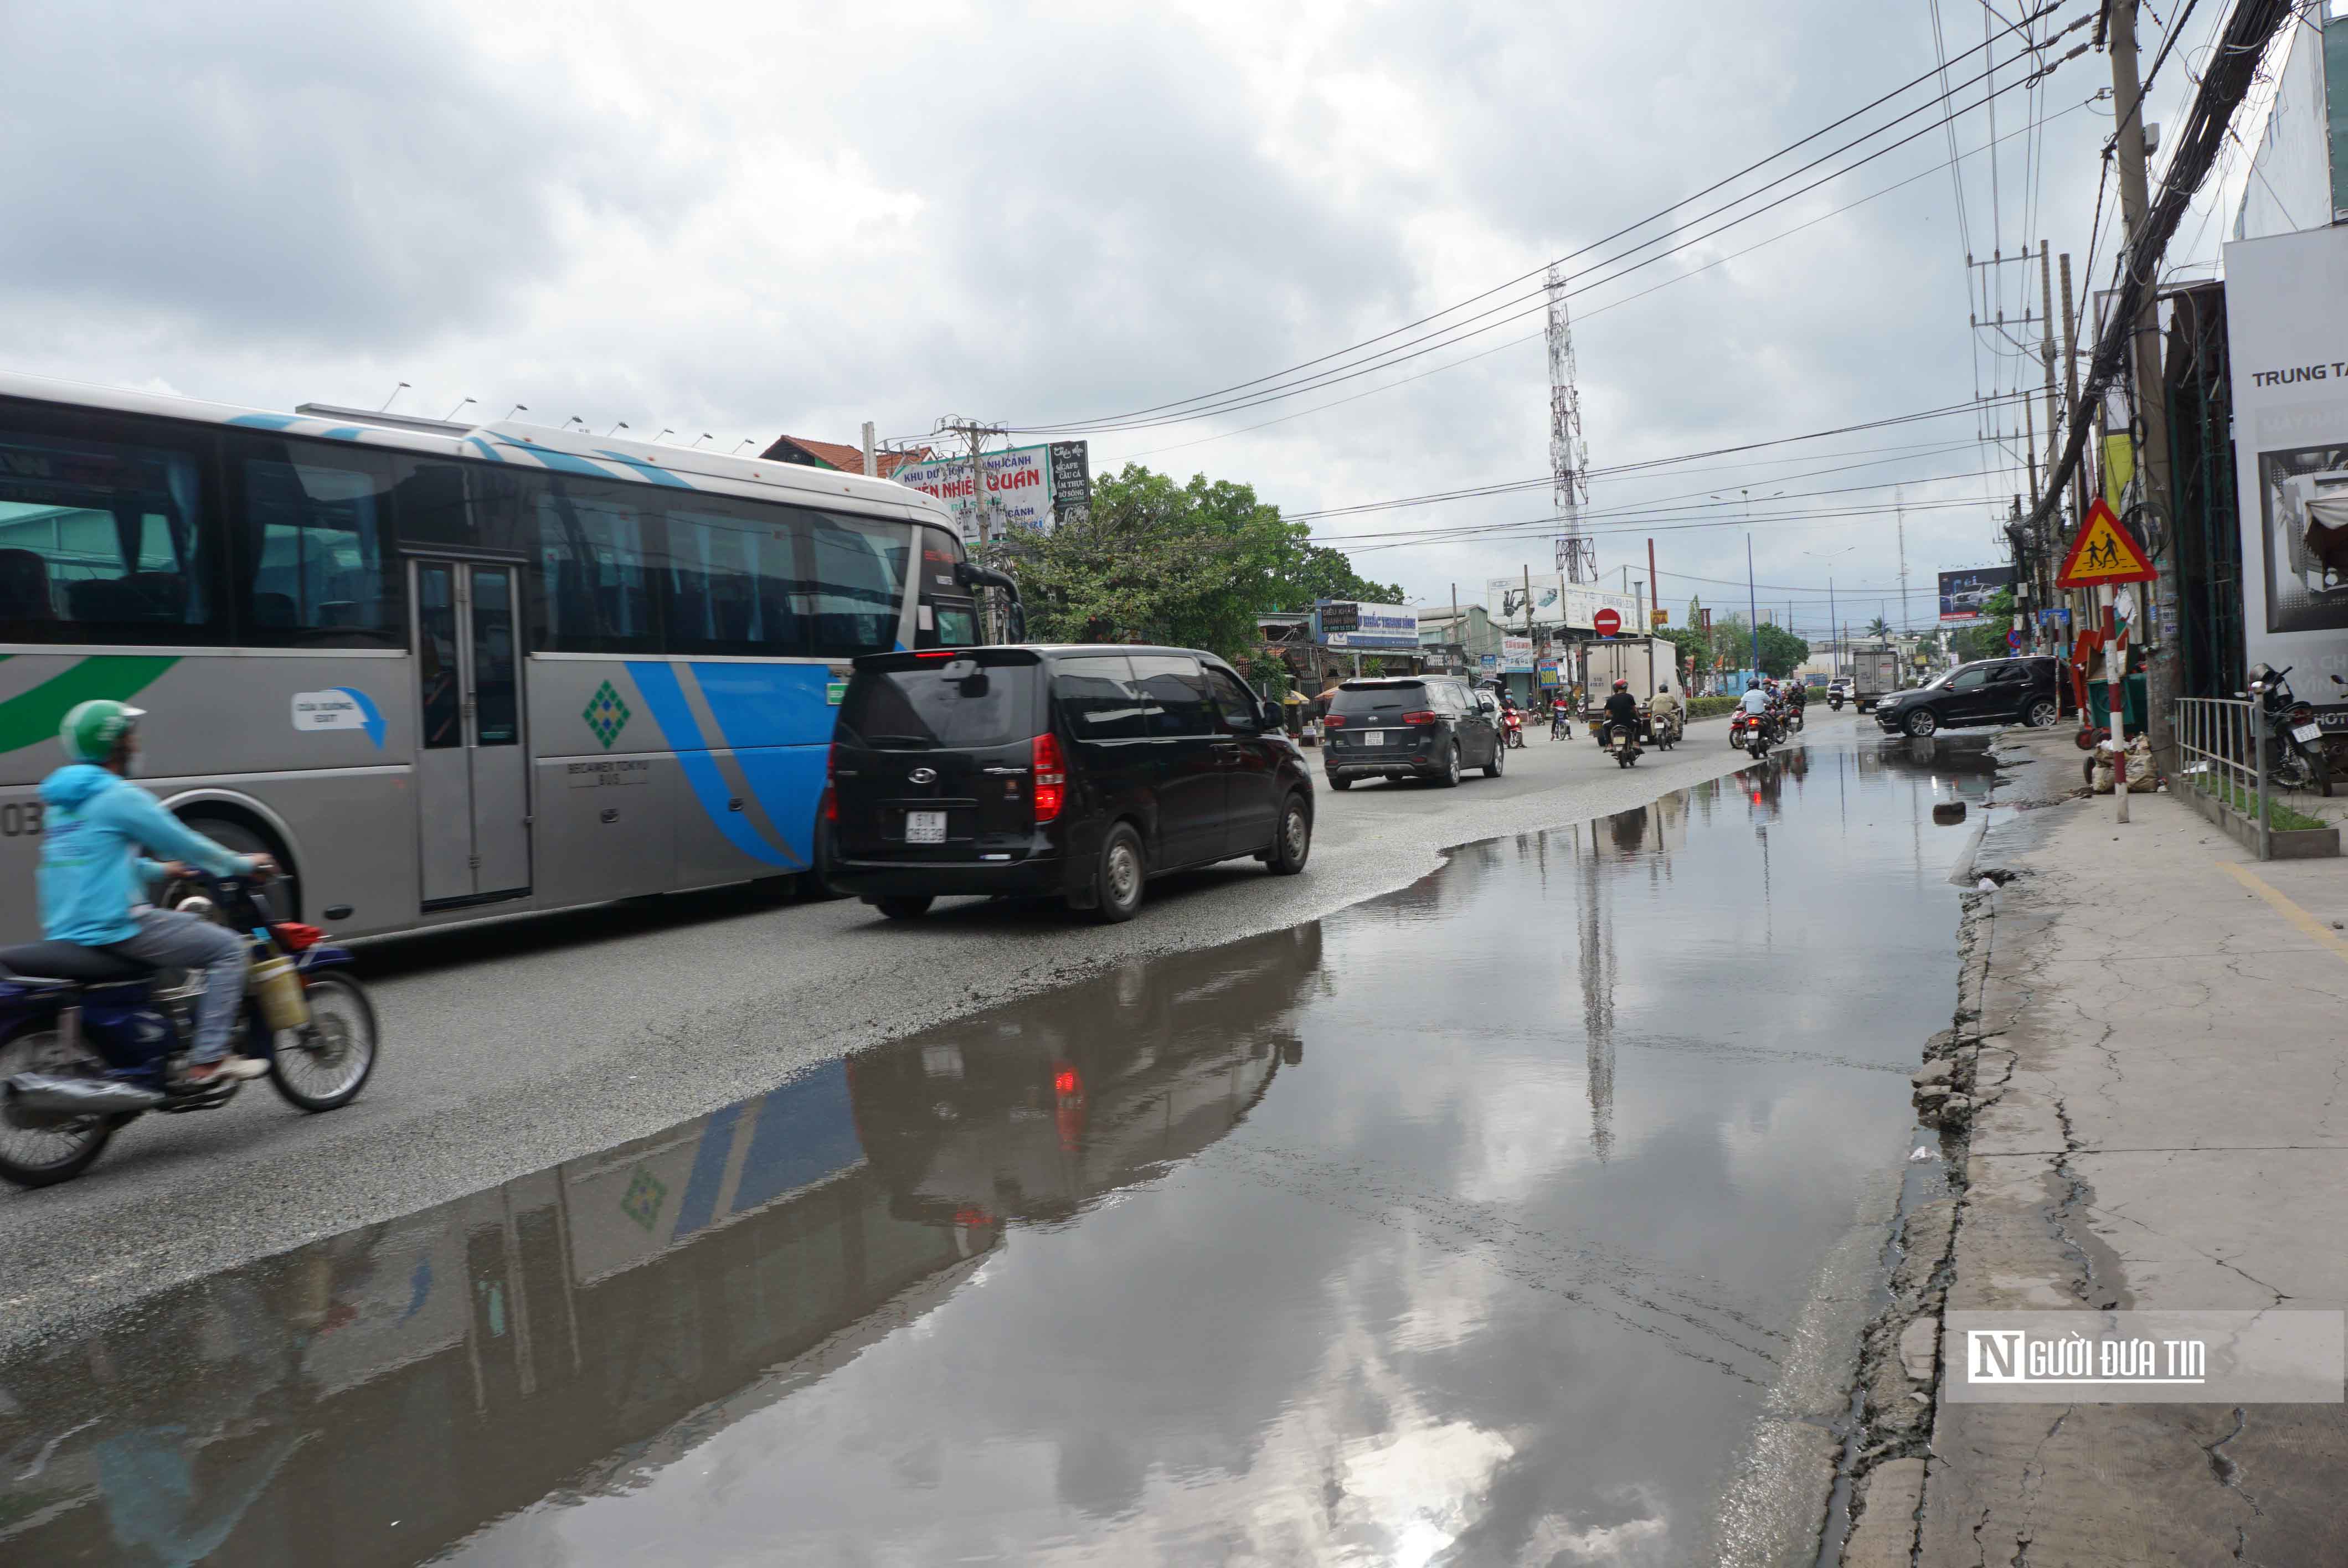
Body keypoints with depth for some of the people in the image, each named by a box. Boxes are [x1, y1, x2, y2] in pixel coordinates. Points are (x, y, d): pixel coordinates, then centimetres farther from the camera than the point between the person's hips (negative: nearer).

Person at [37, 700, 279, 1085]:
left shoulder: (59, 799, 17)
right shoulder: (119, 796, -13)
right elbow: (185, 845, -8)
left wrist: (161, 871, 34)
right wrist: (244, 865, 6)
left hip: (64, 934, 10)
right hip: (114, 929, -10)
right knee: (228, 948, -6)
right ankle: (207, 1060, -12)